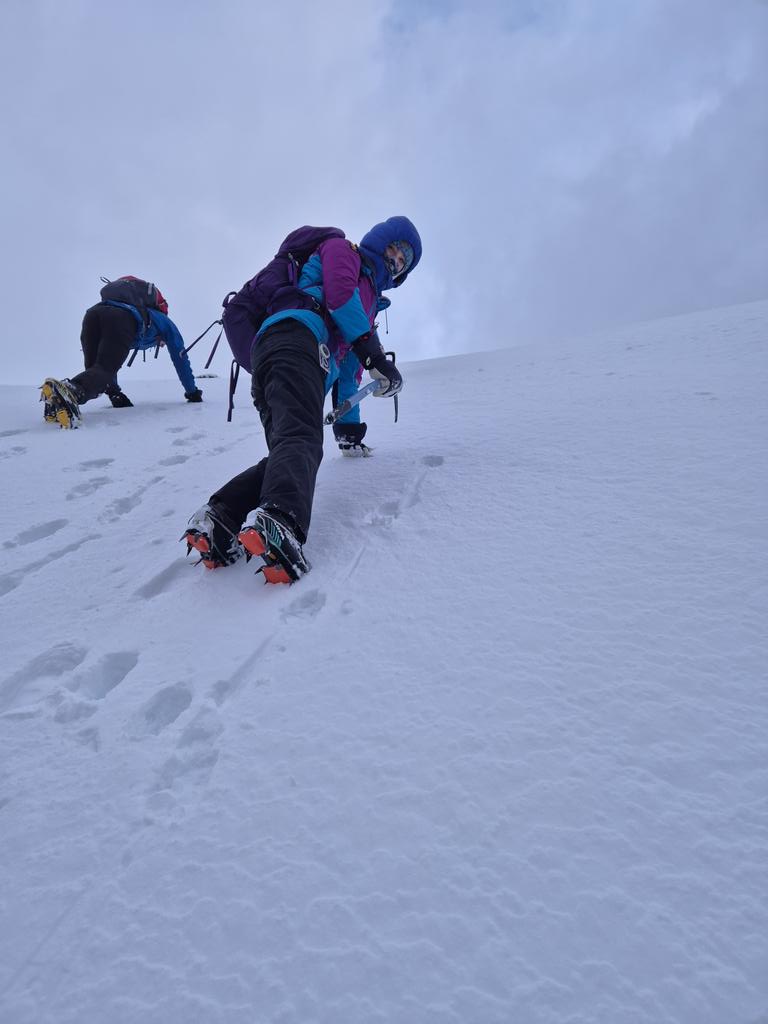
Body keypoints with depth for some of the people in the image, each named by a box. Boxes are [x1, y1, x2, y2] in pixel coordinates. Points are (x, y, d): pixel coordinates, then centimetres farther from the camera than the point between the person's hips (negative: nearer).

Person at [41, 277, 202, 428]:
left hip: (93, 312, 5)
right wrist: (193, 392, 41)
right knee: (104, 370, -17)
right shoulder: (165, 322, 38)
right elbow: (180, 358, 34)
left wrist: (115, 393, 49)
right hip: (122, 318, -5)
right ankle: (72, 392, -48)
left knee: (95, 368, 14)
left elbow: (109, 358, 47)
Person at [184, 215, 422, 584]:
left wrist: (349, 428, 36)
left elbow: (349, 367, 40)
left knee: (288, 447, -12)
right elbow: (340, 293, -1)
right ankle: (279, 520, -56)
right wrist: (375, 355, -4)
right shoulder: (341, 250, 23)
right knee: (302, 438, -32)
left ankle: (219, 519, -30)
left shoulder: (370, 302, 44)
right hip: (295, 335, -8)